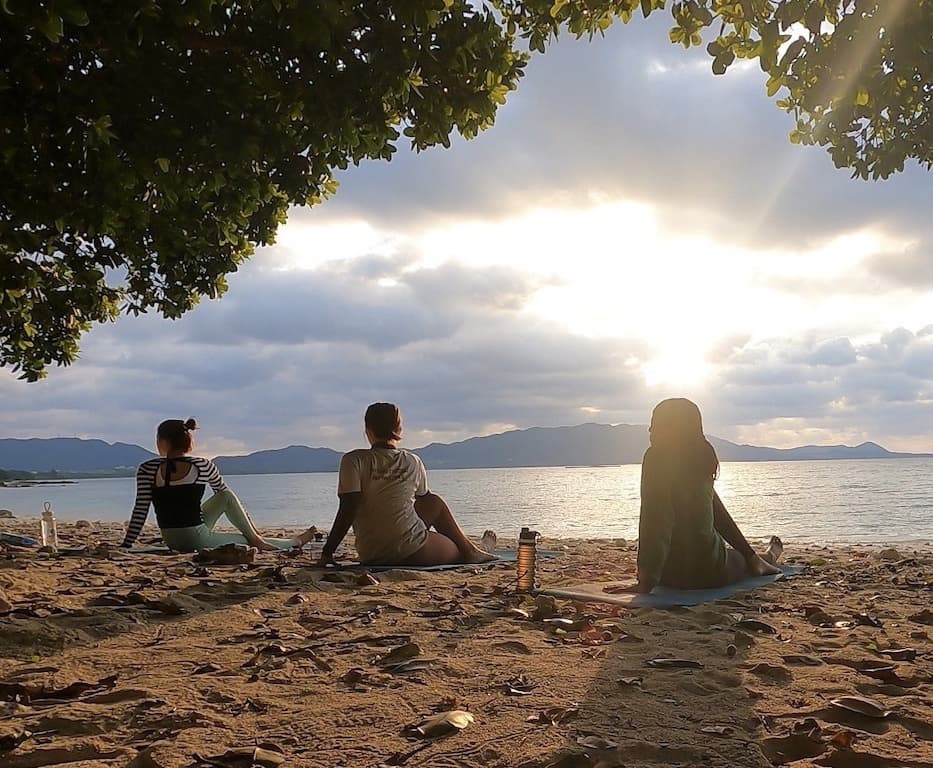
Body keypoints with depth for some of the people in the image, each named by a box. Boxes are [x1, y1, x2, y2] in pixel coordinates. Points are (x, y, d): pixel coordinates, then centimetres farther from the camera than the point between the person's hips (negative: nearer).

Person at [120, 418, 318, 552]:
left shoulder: (147, 469, -7)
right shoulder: (202, 465, -7)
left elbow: (140, 510, -7)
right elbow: (222, 490, 11)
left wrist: (126, 545, 0)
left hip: (171, 541, 4)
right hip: (197, 539, -4)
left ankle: (257, 537, 27)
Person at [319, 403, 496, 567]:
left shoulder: (353, 461, -7)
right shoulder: (413, 462, 1)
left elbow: (348, 510, -15)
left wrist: (327, 552, -11)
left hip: (370, 557, 2)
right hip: (411, 553, -2)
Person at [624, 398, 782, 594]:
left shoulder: (656, 458, -15)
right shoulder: (700, 455, 1)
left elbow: (655, 525, -24)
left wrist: (647, 581, -26)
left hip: (672, 575, -2)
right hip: (709, 571, 2)